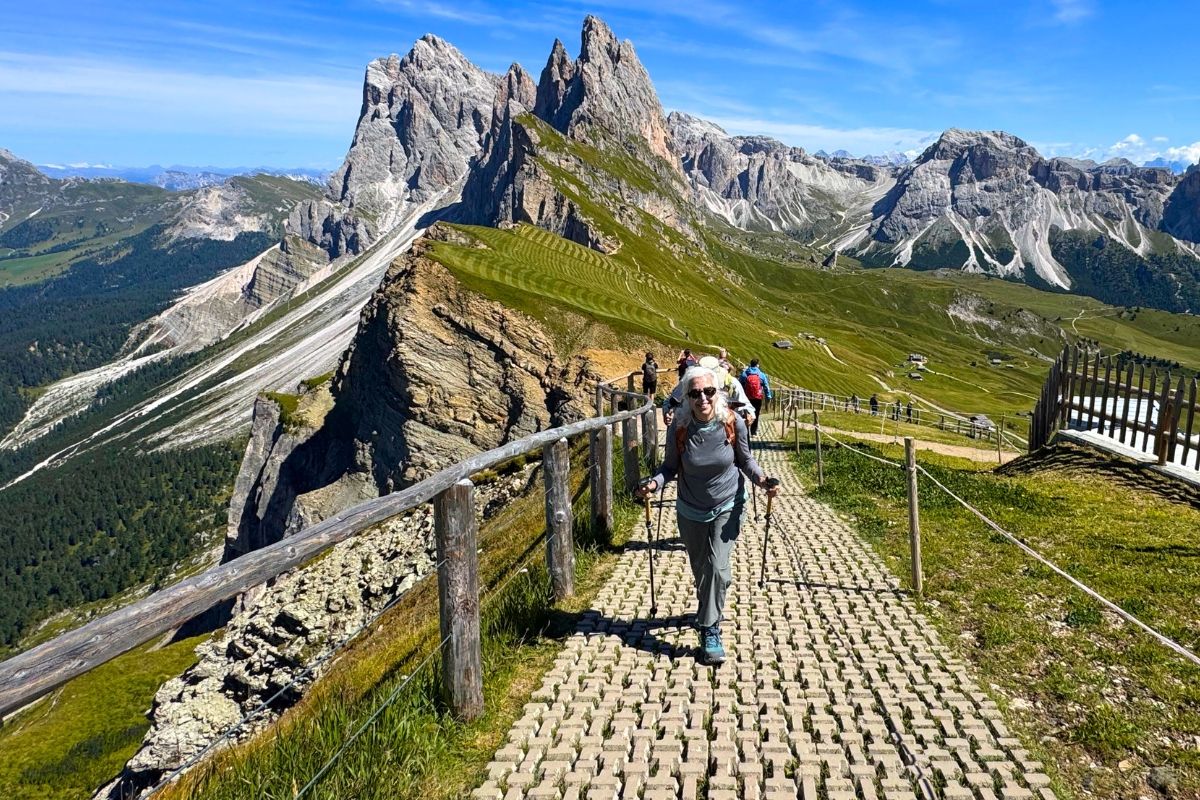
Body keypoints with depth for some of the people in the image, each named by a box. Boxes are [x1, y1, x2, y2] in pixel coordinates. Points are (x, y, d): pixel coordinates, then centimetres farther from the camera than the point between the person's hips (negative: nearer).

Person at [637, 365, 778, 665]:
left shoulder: (733, 423, -20)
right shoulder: (679, 428, -21)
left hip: (727, 507, -1)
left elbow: (745, 460, -4)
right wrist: (654, 483, -28)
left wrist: (761, 479, -22)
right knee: (700, 570, 17)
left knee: (717, 567, -13)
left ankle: (710, 631, 2)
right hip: (691, 511, 1)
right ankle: (709, 611, 47)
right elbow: (670, 466, -9)